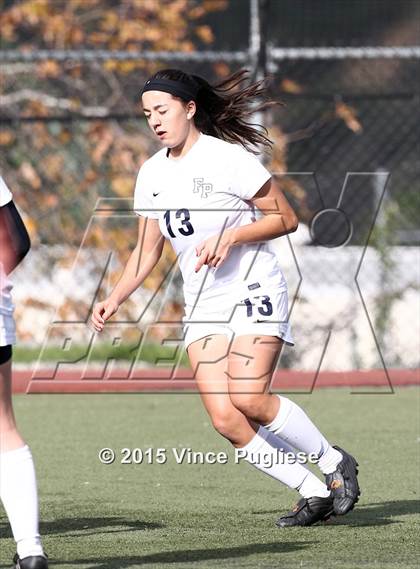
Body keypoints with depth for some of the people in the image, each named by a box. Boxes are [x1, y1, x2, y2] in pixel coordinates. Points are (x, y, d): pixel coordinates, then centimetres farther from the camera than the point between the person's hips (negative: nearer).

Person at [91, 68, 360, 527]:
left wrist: (229, 237, -20)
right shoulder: (151, 174, 10)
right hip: (202, 305, 6)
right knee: (225, 418, -11)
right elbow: (147, 251, 17)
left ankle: (335, 463, -1)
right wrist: (113, 300, 4)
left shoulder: (229, 158, -10)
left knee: (248, 398, -23)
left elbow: (285, 218, -7)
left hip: (254, 291, -6)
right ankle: (314, 493, -1)